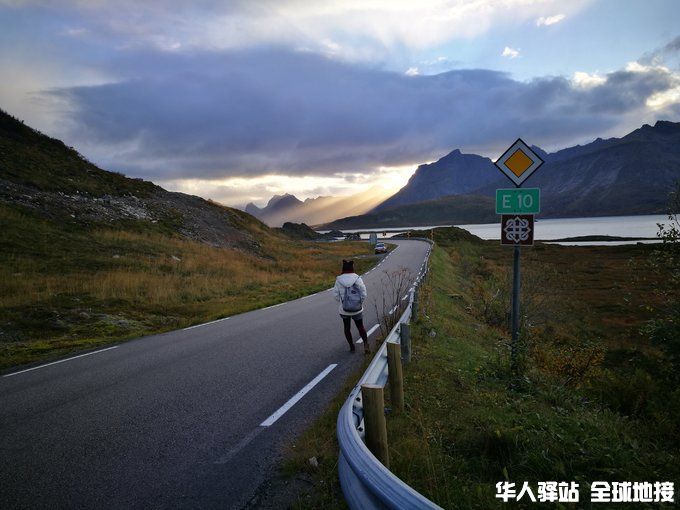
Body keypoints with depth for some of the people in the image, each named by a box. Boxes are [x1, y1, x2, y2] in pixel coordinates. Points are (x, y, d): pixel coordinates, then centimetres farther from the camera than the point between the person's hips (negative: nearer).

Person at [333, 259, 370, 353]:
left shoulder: (339, 280, -10)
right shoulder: (358, 279, -12)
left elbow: (336, 296, -6)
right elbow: (363, 294, -10)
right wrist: (360, 303, 7)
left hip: (344, 310, 0)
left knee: (347, 327, 21)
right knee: (360, 327, 17)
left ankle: (351, 346, 27)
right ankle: (366, 343, 1)